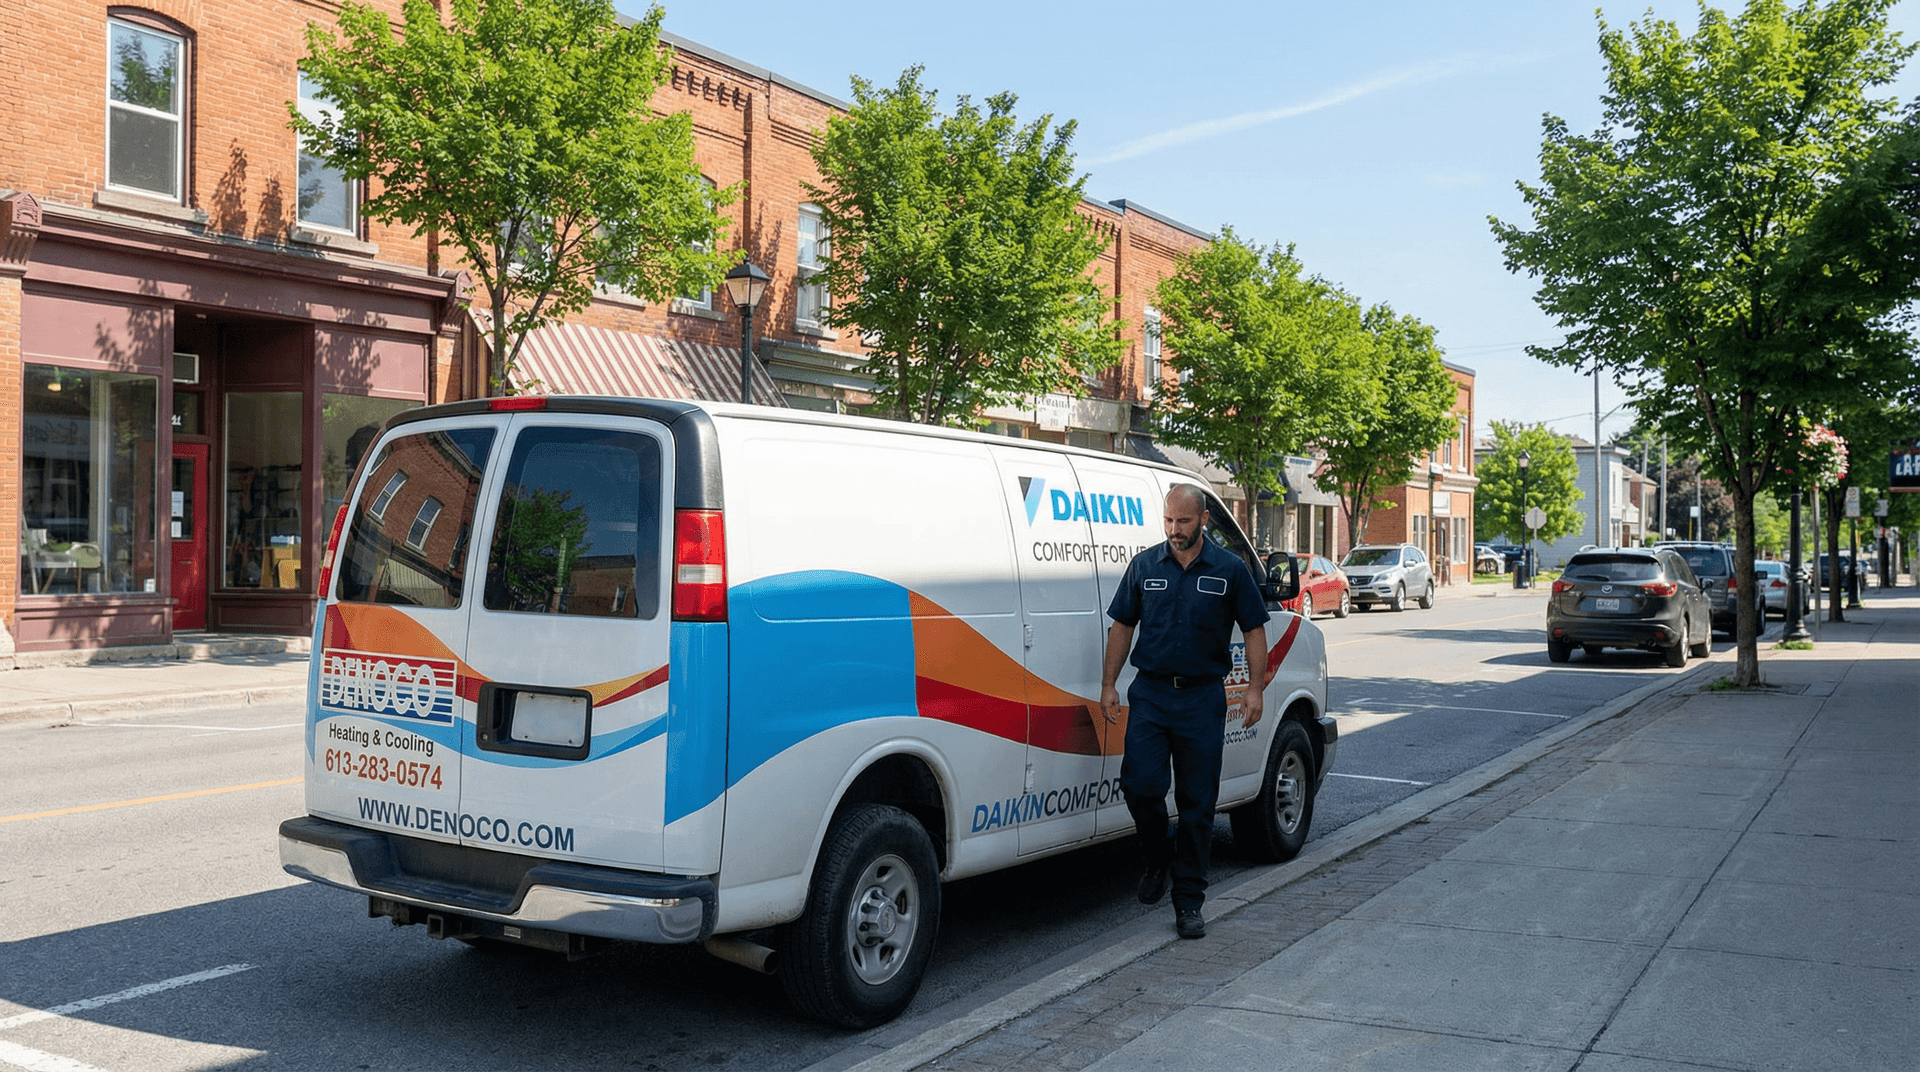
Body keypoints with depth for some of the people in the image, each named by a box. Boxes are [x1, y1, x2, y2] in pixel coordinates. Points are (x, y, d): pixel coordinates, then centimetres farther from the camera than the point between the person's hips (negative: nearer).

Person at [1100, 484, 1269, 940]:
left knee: (1197, 801, 2)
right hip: (1149, 694, 1)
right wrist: (1108, 684, 5)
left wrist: (1255, 687, -3)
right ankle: (1159, 857, 18)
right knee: (1140, 783, -12)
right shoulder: (1144, 565, 5)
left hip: (1203, 698, -1)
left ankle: (1189, 901, 12)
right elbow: (1122, 625, 10)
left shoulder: (1230, 569, 1)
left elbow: (1254, 628, 5)